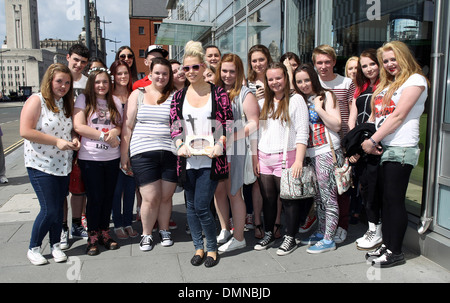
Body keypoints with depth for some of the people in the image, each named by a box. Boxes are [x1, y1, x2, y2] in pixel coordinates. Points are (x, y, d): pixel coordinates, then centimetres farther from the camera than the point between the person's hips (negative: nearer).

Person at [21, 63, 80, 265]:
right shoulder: (36, 101, -9)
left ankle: (55, 245, 27)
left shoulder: (67, 103, 11)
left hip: (63, 165, 6)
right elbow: (25, 131, -18)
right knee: (49, 210, -5)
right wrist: (57, 141, -20)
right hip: (41, 165, -6)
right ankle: (33, 248, 17)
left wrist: (74, 139, -1)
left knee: (59, 208, 11)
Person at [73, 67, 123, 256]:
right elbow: (79, 127, -10)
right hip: (90, 157, -3)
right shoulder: (83, 100, 0)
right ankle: (93, 236, 18)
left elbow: (121, 125, 12)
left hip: (112, 157, 3)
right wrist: (104, 136, -13)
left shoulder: (115, 101, 10)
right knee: (94, 197, 2)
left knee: (108, 196, 9)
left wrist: (115, 131, -12)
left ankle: (104, 233, 25)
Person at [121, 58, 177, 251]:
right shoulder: (138, 94, 9)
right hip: (143, 153, -1)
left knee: (166, 196, 7)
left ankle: (164, 231, 30)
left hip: (170, 153, 1)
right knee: (151, 198, -3)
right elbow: (128, 126, 8)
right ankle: (146, 234, 21)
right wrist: (124, 153, 5)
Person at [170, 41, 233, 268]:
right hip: (187, 160, 4)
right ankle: (198, 247, 30)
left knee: (201, 207, -6)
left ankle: (212, 248, 18)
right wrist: (180, 144, -11)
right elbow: (174, 126, 8)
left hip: (210, 160, -4)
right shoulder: (179, 96, 10)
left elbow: (227, 124, 0)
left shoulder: (218, 93, 1)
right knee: (191, 206, 11)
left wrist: (219, 144, -16)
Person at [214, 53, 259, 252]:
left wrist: (231, 138, -18)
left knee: (234, 193, 1)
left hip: (236, 151, -5)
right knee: (218, 191, 12)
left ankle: (238, 238, 14)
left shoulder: (245, 94, -4)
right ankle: (224, 231, 29)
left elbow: (254, 123, -10)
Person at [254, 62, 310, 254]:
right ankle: (268, 235, 26)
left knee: (288, 199, 2)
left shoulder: (296, 99, 0)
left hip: (286, 157, -4)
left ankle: (290, 238, 17)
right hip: (263, 158, 5)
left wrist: (299, 161, -15)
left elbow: (302, 132, -7)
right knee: (268, 198, 10)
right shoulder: (263, 103, 16)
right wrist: (255, 158, 8)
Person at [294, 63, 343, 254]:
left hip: (327, 151, -7)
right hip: (311, 153, 7)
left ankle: (328, 240, 6)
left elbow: (336, 124, -11)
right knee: (318, 197, 14)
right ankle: (321, 233, 26)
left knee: (328, 197, -2)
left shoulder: (326, 95, -2)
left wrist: (319, 108, -14)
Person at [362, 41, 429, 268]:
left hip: (401, 148, -8)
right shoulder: (386, 84, 21)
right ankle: (386, 245, 21)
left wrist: (373, 140, -14)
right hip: (383, 148, 8)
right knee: (386, 199, 11)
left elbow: (398, 116, -14)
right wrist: (365, 138, 0)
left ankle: (395, 251, 8)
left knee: (394, 200, -3)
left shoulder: (415, 80, -4)